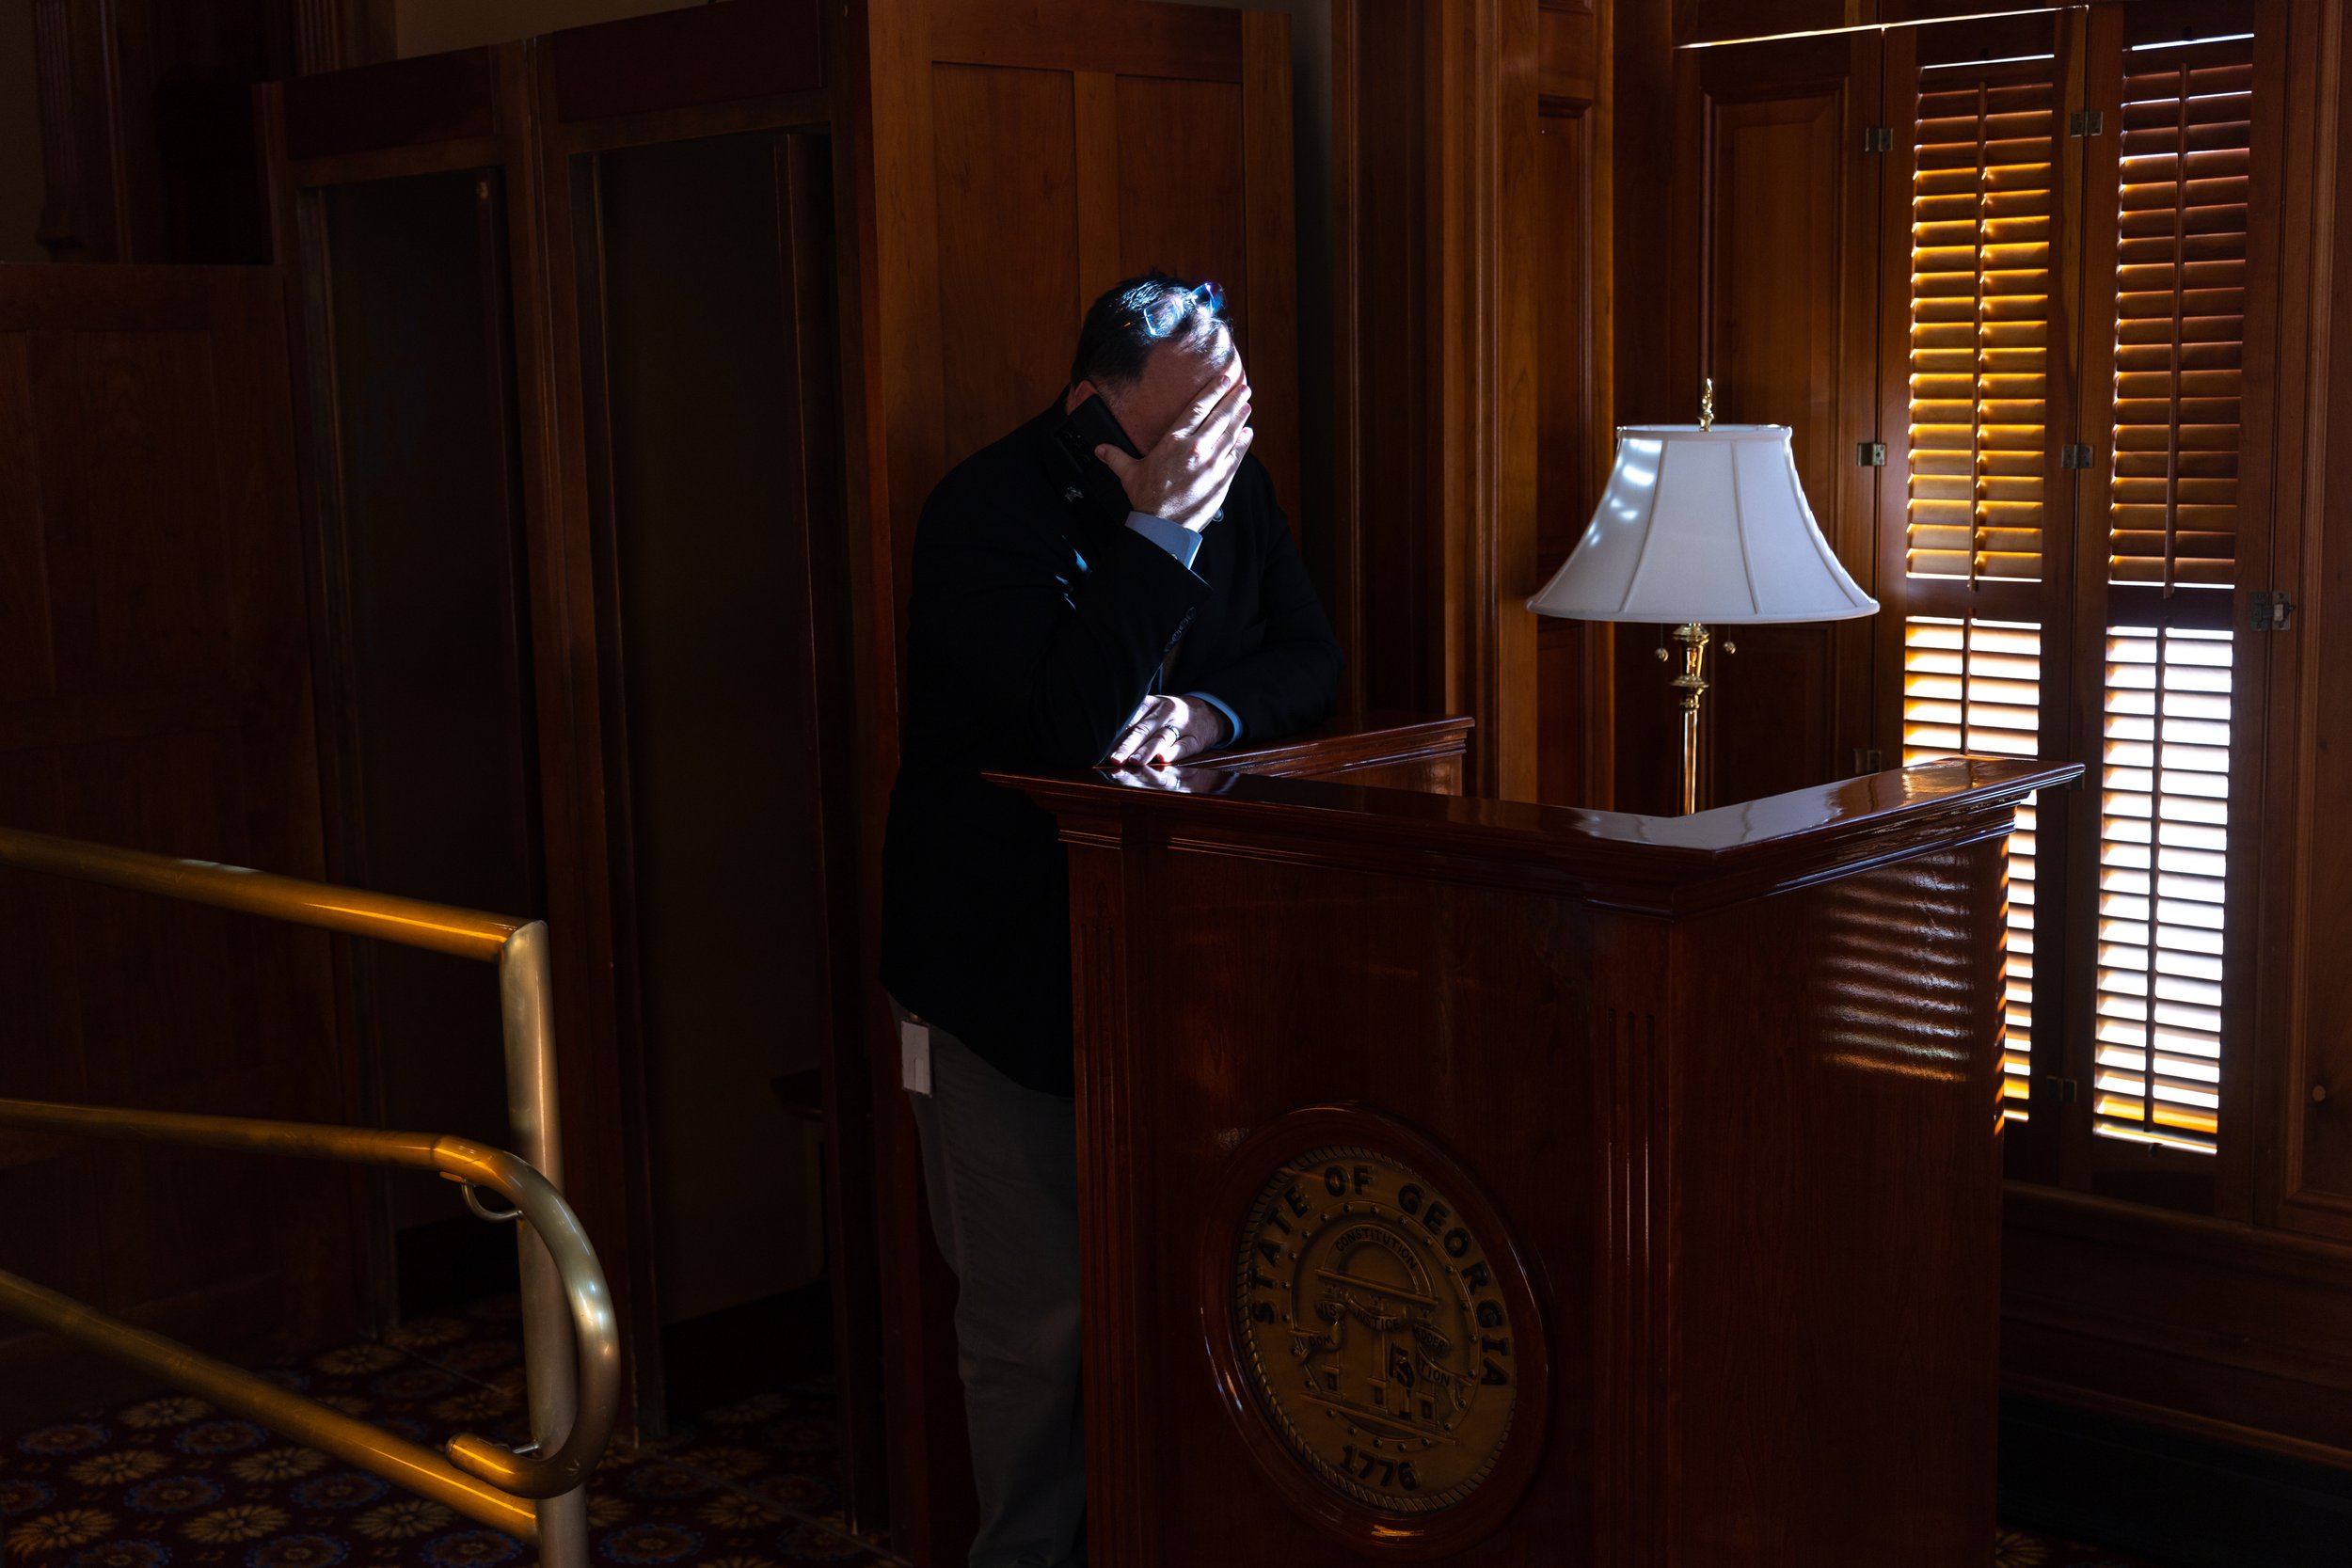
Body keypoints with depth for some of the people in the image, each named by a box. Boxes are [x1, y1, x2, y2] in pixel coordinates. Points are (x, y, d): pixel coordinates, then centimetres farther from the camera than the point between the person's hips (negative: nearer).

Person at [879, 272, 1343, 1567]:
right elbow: (1075, 719, -27)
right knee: (1035, 1313, 0)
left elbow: (1309, 662, 7)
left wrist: (1208, 709, -14)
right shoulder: (986, 513, -14)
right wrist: (1158, 527, -26)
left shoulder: (1230, 487, 6)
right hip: (1006, 969, -5)